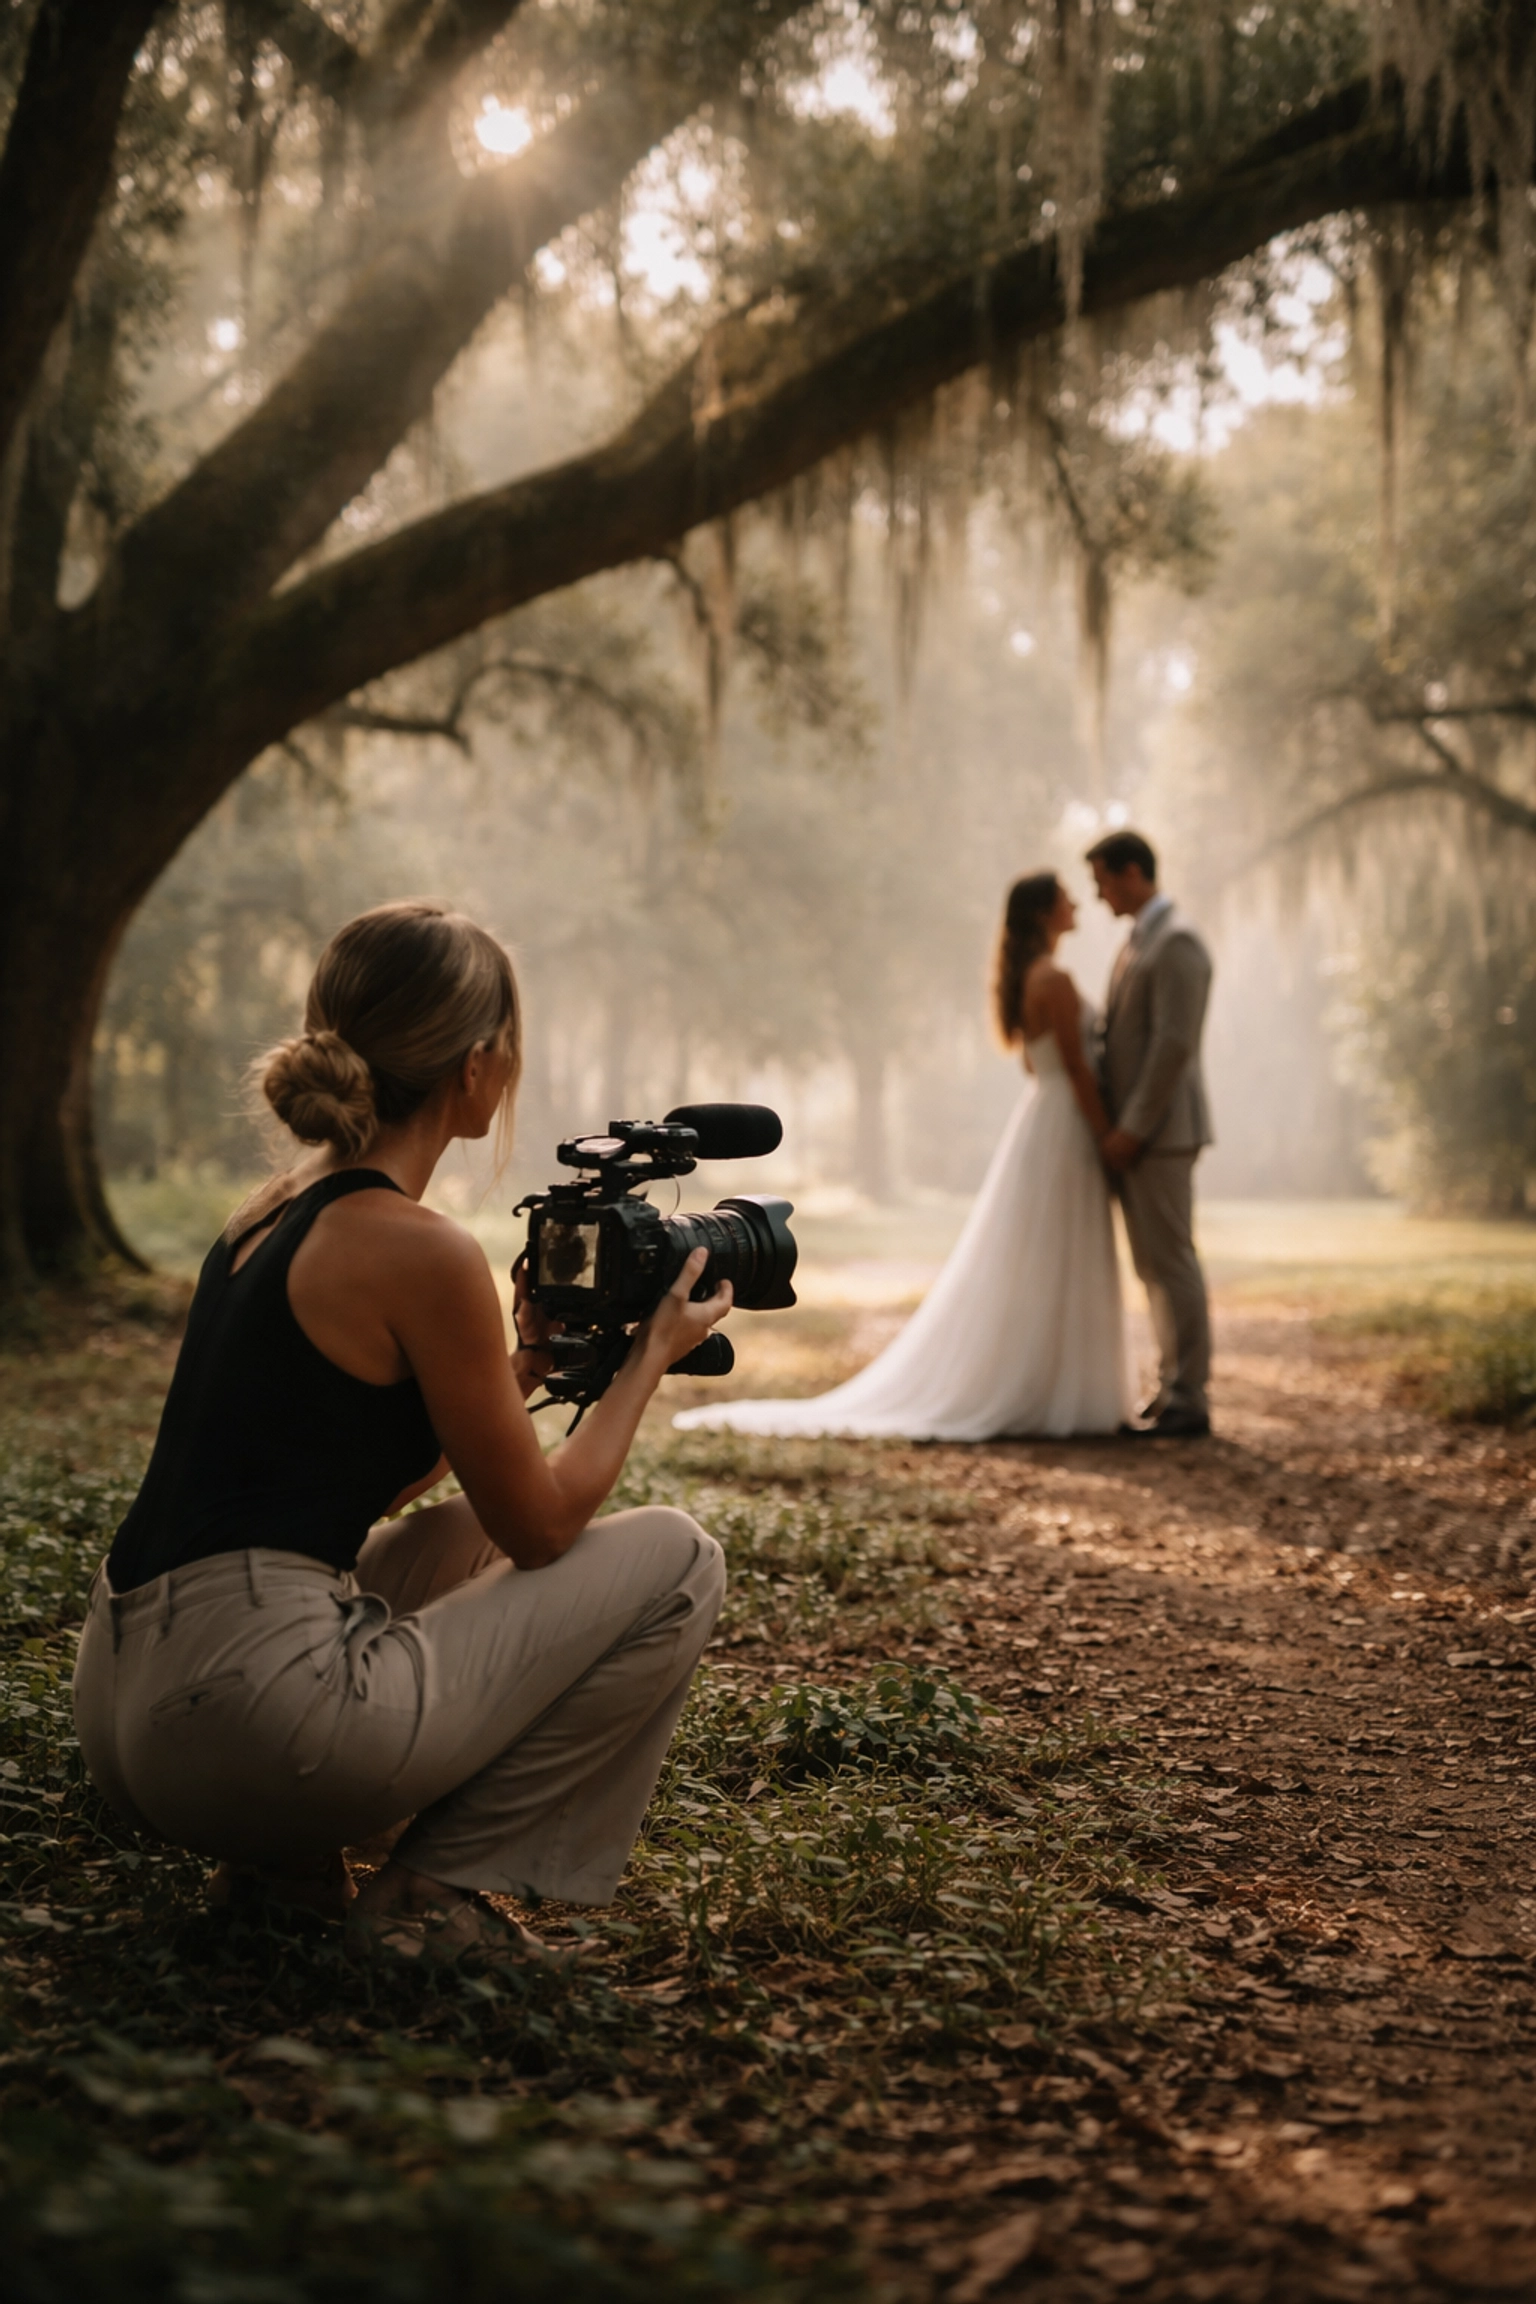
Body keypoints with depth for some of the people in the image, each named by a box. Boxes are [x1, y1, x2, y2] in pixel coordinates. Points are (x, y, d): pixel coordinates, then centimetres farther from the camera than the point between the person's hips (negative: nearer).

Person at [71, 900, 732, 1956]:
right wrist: (654, 1353, 10)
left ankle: (285, 1863, 17)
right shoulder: (423, 1252, -12)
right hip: (252, 1711, -9)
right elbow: (541, 1527, -2)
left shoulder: (278, 1211, 15)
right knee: (676, 1561, 5)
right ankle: (438, 1888, 5)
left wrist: (525, 1364, 26)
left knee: (460, 1539, 34)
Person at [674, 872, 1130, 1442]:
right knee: (1053, 1272, -5)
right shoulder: (1055, 979, -17)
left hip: (1038, 1117, 9)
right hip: (1063, 1125, -9)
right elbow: (1077, 1069, -18)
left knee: (1021, 1272, 11)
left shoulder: (1027, 977, 13)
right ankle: (1052, 1399, -1)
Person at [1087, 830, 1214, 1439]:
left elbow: (1174, 1043, -21)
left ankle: (1189, 1400, 0)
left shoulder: (1176, 942, -15)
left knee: (1171, 1261, -6)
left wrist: (1131, 1128, -20)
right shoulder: (1138, 939, 17)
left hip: (1160, 1129, -10)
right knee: (1152, 1265, 12)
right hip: (1133, 1130, 10)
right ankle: (1173, 1389, 18)